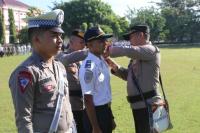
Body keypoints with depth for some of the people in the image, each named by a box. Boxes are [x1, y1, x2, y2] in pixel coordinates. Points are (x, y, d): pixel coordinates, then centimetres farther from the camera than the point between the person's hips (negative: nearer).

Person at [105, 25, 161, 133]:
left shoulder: (151, 50, -12)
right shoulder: (137, 56, 16)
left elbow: (130, 51, -29)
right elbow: (128, 75, 21)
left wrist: (109, 50, -17)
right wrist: (114, 66, 6)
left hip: (148, 105, -9)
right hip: (138, 105, 9)